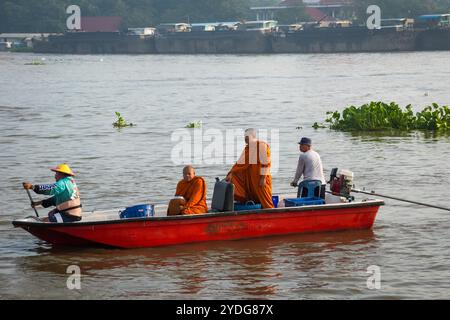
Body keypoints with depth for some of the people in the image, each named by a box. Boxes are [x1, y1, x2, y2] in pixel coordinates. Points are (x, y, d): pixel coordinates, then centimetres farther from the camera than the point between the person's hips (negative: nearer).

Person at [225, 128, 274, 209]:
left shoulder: (261, 145, -12)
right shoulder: (247, 148, 11)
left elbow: (265, 163, -16)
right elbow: (240, 163, 10)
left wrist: (263, 178, -19)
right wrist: (231, 174, 1)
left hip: (260, 178, -8)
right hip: (249, 179, 8)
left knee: (265, 201, -5)